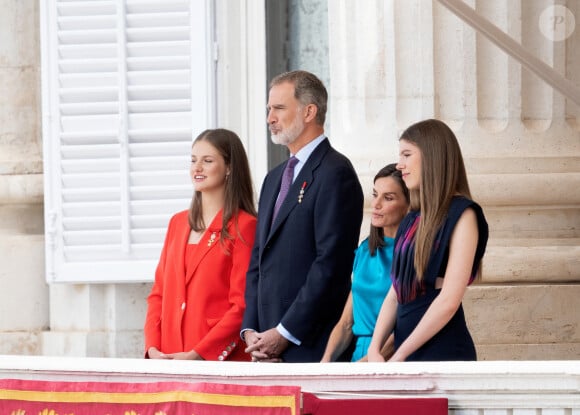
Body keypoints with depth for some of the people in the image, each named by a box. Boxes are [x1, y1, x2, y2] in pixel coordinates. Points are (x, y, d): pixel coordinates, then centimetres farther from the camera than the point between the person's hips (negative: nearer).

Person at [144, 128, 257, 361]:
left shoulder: (243, 226, -4)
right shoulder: (178, 223, 15)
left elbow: (242, 306, -9)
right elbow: (158, 292, 15)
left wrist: (197, 355, -16)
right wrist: (153, 348, 0)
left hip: (220, 359, -5)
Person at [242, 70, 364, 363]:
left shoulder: (334, 173, -7)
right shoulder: (275, 178, 22)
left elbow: (331, 264, -15)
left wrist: (285, 333, -14)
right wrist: (250, 330, 7)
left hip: (312, 345, -8)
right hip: (270, 348, 8)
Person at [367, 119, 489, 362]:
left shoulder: (461, 214, -7)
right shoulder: (412, 220, 16)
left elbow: (449, 300, -15)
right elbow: (395, 294, 13)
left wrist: (400, 355, -13)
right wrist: (374, 349, -3)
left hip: (443, 350, -7)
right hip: (405, 349, 7)